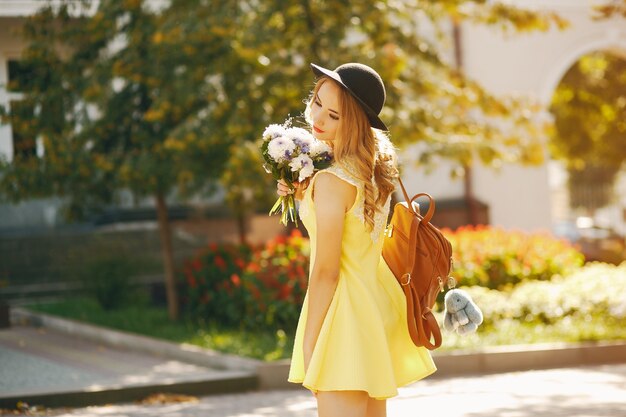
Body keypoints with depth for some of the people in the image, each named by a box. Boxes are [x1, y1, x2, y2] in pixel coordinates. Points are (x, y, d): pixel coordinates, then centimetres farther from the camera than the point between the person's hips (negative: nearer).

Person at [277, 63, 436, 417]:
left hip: (345, 313, -9)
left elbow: (326, 272, -18)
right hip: (378, 303, 9)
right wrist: (306, 195, 7)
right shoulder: (378, 166, 5)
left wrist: (308, 346, -11)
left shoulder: (332, 181, -20)